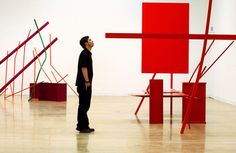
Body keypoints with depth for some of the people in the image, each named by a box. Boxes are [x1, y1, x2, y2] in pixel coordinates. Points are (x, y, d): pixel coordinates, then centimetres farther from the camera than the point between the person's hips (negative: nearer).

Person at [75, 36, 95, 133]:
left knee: (85, 105, 12)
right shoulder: (84, 54, -13)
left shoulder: (88, 54, 18)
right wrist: (87, 81, -22)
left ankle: (84, 126, 17)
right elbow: (83, 68, -20)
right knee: (83, 106, -6)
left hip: (86, 84, 10)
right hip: (84, 84, -10)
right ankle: (81, 126, -2)